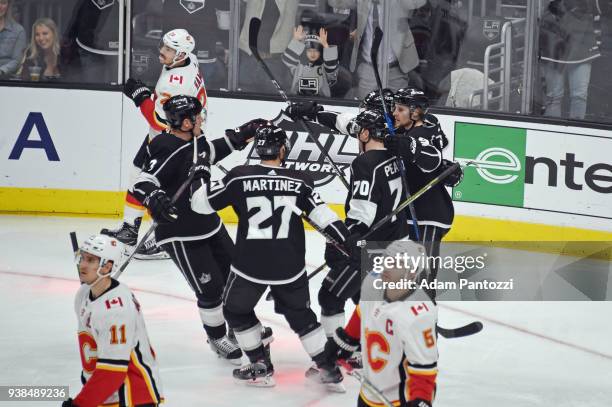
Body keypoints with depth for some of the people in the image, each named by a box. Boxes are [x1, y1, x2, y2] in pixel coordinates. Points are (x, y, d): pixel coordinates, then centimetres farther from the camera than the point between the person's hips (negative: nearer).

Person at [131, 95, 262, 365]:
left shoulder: (194, 143, 1)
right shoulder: (170, 152, -27)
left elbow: (214, 151, 23)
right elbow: (143, 182, -37)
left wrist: (244, 133, 17)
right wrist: (155, 198, -57)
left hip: (208, 225, 9)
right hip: (180, 236, -9)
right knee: (210, 289, -3)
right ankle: (217, 337, 22)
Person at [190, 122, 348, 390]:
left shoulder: (239, 177, -8)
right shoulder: (300, 181, -2)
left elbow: (202, 203, -2)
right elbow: (323, 217, -3)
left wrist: (200, 176, 17)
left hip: (250, 265, -2)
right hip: (290, 266, 3)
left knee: (236, 310, 22)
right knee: (300, 314, 21)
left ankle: (261, 367, 21)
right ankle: (328, 369, 17)